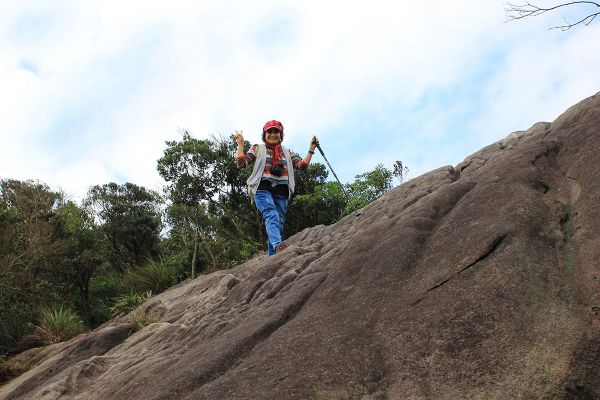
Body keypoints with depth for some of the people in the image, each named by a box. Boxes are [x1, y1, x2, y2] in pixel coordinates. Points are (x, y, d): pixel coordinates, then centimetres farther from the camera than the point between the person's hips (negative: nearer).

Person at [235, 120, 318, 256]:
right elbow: (241, 164, 5)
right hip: (263, 189, -4)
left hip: (281, 193, 4)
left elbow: (303, 165, 13)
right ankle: (278, 244, -51)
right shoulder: (258, 149, 16)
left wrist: (311, 149, 7)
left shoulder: (287, 152, 23)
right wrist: (240, 144, 1)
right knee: (272, 215, -29)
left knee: (279, 223, -5)